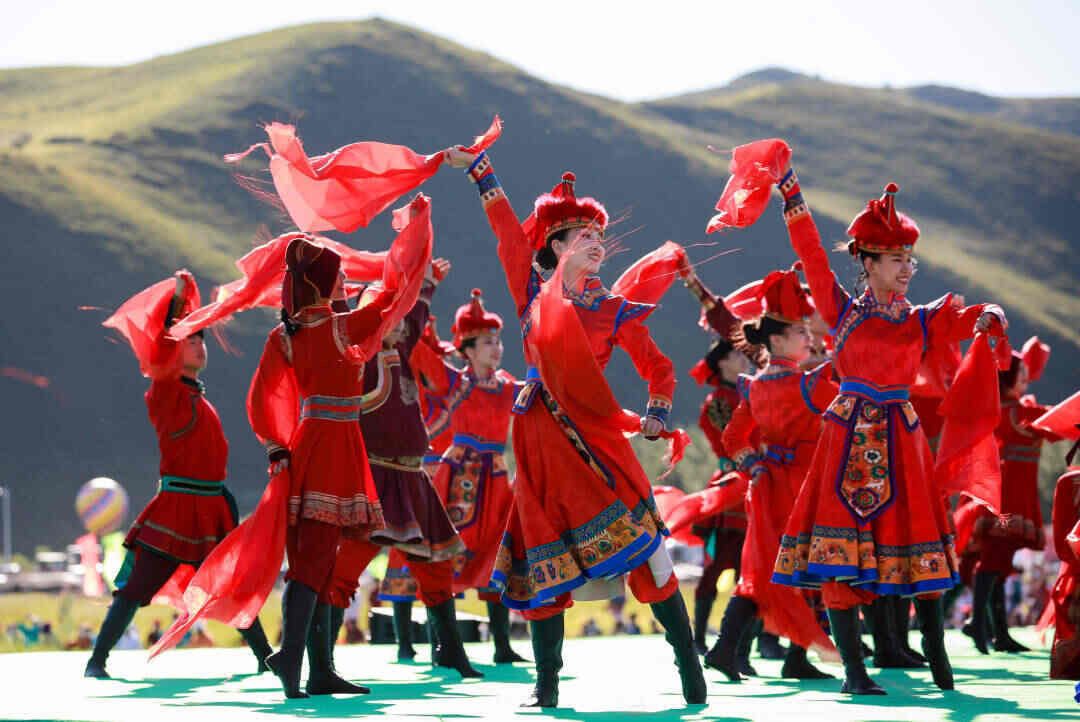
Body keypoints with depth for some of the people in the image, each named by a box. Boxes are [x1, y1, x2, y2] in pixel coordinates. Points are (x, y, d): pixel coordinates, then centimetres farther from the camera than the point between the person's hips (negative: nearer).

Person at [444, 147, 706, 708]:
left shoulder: (617, 312, 9)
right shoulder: (534, 292, 10)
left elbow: (659, 369, 14)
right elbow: (508, 229, 16)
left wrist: (656, 415, -3)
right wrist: (479, 171, 21)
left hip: (592, 432, -1)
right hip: (541, 436, 1)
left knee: (641, 542, -12)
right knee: (544, 560, 2)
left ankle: (688, 661, -8)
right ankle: (547, 684, 10)